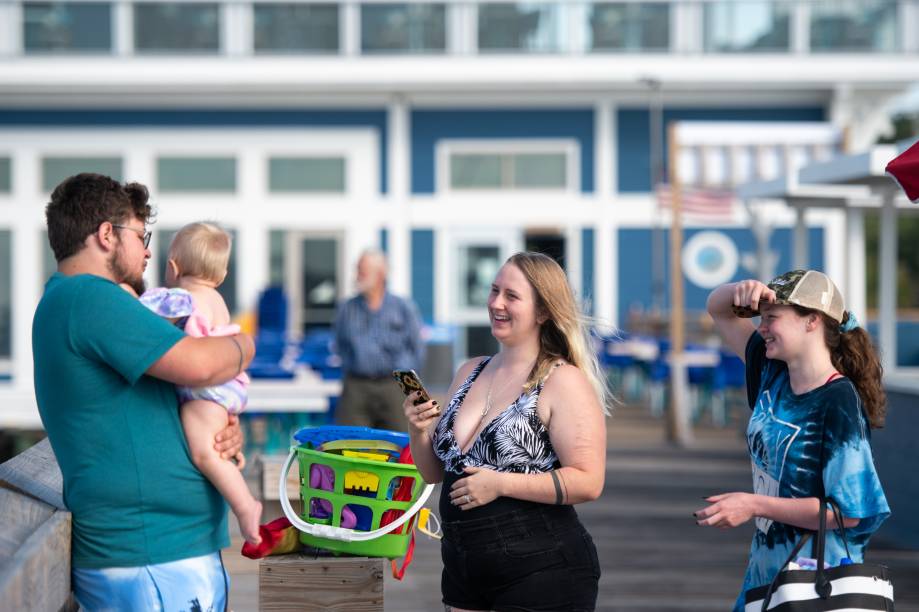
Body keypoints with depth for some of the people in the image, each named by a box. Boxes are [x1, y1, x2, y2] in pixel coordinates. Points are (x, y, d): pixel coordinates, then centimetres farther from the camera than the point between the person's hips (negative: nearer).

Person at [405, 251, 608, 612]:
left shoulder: (563, 381, -10)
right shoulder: (469, 372, 9)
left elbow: (588, 483, -18)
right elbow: (434, 472, 15)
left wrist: (500, 484, -22)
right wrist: (419, 432, -5)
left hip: (542, 578, -6)